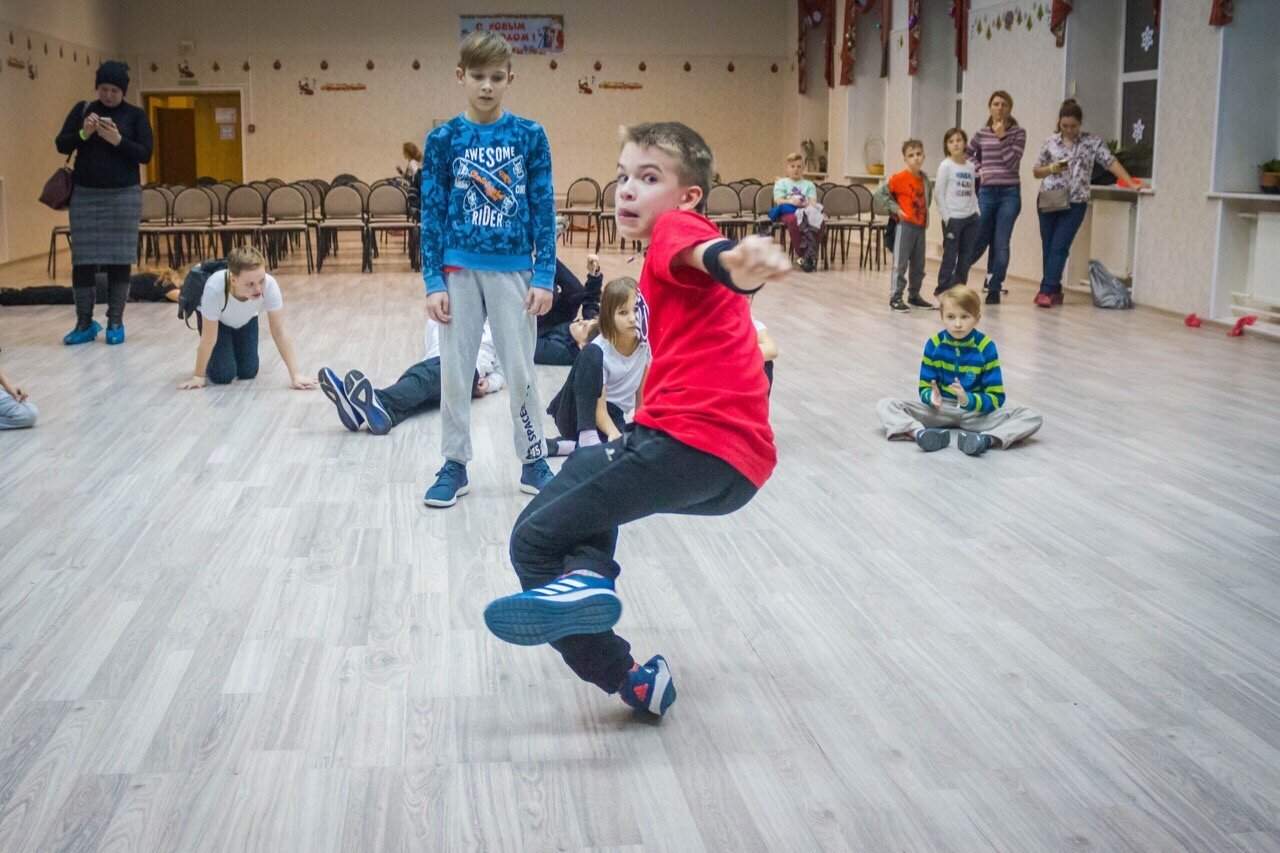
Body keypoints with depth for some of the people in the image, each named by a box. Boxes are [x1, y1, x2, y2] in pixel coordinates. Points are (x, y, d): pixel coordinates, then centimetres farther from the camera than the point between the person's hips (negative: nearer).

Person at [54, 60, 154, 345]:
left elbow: (145, 155, -3)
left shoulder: (136, 115, 3)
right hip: (85, 195, 2)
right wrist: (83, 134, -15)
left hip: (123, 195, -1)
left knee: (119, 259, 0)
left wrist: (118, 140, -17)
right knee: (82, 259, 0)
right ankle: (84, 323, 7)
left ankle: (115, 323, 7)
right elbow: (61, 145, 3)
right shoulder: (82, 109, 7)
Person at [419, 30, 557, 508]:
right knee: (454, 370, 6)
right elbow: (432, 214, 0)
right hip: (459, 270, 1)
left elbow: (543, 210, 0)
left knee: (520, 371, 6)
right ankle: (455, 465, 18)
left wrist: (544, 276, -5)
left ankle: (533, 460, 21)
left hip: (513, 269, 0)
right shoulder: (444, 140, -1)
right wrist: (433, 281, -5)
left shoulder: (529, 136, -1)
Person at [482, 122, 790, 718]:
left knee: (534, 540, -6)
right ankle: (588, 573, 6)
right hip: (737, 458, 10)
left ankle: (627, 679, -7)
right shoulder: (668, 256, 27)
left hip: (696, 442, -10)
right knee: (585, 467, 29)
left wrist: (736, 263, -54)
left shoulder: (676, 227, -3)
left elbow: (704, 250, -29)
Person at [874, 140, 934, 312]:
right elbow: (880, 192, -13)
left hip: (921, 226, 7)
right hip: (905, 225, -7)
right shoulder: (900, 178, -12)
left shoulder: (925, 179, 8)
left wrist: (925, 214, 15)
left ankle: (914, 295, 25)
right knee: (901, 263, -5)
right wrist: (896, 208, -12)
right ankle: (896, 298, 0)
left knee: (919, 264, 13)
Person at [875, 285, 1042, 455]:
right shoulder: (934, 344, -4)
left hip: (976, 411, -1)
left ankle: (987, 439, -47)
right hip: (940, 409, 1)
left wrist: (968, 400, -31)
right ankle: (921, 433, -45)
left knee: (1032, 417, -24)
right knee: (885, 405, -19)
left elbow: (996, 397, -11)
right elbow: (925, 387, 0)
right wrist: (932, 396, -26)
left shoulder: (986, 347, -10)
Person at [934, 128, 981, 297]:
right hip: (953, 218, -5)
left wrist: (977, 213, 5)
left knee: (966, 257, 8)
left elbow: (972, 193, 16)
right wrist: (946, 217, -12)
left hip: (970, 219, 5)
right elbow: (939, 193, -7)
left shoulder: (970, 167, 11)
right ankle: (943, 289, 6)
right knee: (950, 257, -3)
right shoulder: (946, 166, -5)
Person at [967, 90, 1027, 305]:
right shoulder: (982, 133, 8)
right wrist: (979, 169, 10)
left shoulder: (1018, 133, 1)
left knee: (1000, 244, -2)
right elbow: (967, 154, 22)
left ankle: (994, 289, 6)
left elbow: (1012, 162, -11)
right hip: (986, 192, 2)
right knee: (980, 241, 3)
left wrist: (1002, 137, -12)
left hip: (1009, 193, -1)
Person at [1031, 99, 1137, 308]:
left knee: (1059, 248, -10)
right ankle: (1054, 291, 13)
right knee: (1048, 247, 5)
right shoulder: (1051, 141, 5)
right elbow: (1036, 171, 11)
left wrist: (1130, 182, -17)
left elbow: (1111, 162, -6)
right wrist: (1052, 168, -9)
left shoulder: (1091, 142, 1)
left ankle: (1047, 291, -11)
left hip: (1074, 204, -3)